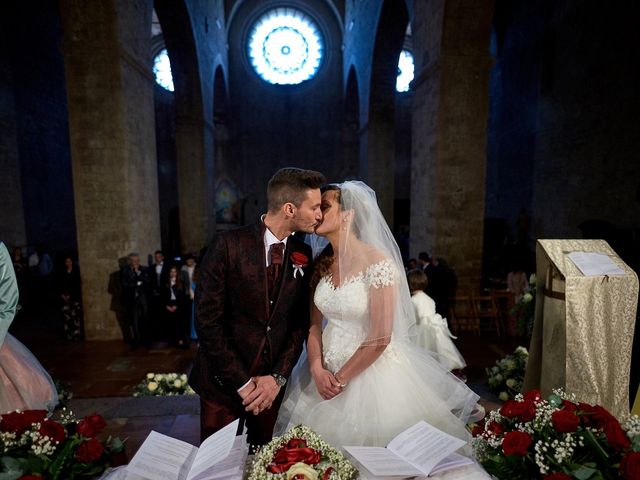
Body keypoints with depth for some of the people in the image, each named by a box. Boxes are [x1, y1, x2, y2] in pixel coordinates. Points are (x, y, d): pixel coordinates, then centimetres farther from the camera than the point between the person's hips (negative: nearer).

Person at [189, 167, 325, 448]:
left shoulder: (302, 254, -2)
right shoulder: (228, 245, -16)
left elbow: (300, 321, 2)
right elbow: (206, 319, -15)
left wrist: (278, 377, -7)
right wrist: (242, 382, -14)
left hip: (271, 383, 4)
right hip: (224, 380, -3)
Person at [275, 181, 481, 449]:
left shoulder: (378, 263, -19)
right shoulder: (321, 264, 1)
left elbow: (380, 338, -20)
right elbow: (314, 325, 4)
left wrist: (341, 378, -12)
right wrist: (318, 371, -9)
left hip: (372, 372, -5)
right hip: (327, 373, 6)